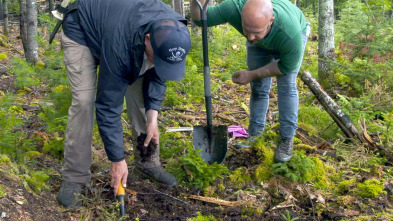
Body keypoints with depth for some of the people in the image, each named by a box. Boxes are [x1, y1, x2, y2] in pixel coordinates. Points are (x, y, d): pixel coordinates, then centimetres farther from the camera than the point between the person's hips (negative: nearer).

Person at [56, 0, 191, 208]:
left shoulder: (174, 34, -28)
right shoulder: (120, 45, -44)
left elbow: (157, 75, -10)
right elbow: (108, 105, -34)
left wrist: (152, 119, -20)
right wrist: (117, 159, -28)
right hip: (81, 31, -5)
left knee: (140, 92, -7)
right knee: (84, 100, -19)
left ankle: (148, 162, 9)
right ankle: (73, 178, -8)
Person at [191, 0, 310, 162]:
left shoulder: (290, 33, -46)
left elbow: (287, 65, -26)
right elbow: (199, 18, -28)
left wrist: (252, 74, -25)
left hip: (296, 31, -3)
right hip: (261, 41, 3)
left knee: (286, 85, -14)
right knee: (258, 87, 5)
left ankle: (287, 140, -2)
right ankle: (255, 136, 18)